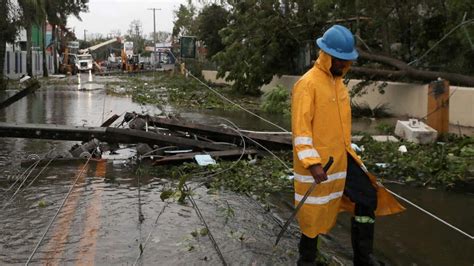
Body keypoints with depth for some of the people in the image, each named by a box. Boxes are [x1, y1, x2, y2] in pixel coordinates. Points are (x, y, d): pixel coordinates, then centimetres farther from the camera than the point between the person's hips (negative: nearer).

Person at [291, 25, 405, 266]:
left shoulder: (338, 81, 10)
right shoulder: (307, 84, -17)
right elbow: (300, 128, -22)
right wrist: (312, 163, -29)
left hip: (342, 158, 8)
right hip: (318, 163, -8)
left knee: (367, 197, 7)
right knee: (315, 212, 5)